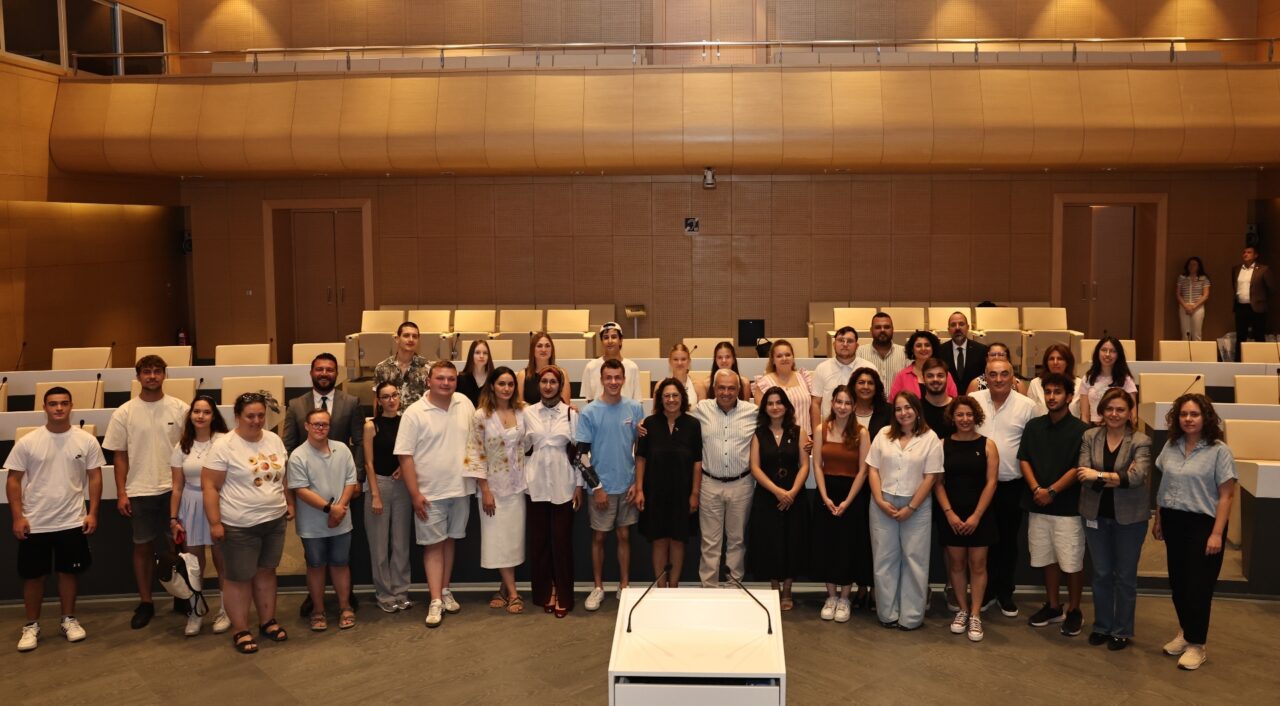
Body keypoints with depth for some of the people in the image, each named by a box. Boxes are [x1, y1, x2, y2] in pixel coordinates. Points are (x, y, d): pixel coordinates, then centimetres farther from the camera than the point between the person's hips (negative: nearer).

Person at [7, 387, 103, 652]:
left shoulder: (86, 441, -4)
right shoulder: (27, 442, -5)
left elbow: (95, 477, 1)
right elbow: (14, 480, -1)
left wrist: (92, 513, -4)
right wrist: (18, 517, -7)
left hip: (72, 521, 1)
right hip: (34, 523, 0)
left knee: (69, 571, 11)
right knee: (33, 575, 9)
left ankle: (68, 619, 27)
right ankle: (31, 626, 23)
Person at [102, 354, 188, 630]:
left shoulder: (179, 408, -1)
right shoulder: (124, 413, -1)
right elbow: (120, 455, 2)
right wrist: (121, 493, -2)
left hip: (174, 489, 0)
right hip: (140, 491, 0)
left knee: (176, 546, 8)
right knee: (143, 546, 9)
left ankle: (180, 596, 23)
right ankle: (145, 603, 20)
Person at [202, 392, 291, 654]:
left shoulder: (274, 440, 4)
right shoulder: (224, 446, -13)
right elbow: (209, 486, -13)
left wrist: (288, 504, 15)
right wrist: (215, 523, -16)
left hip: (274, 521, 5)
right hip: (240, 526, -5)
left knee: (266, 571, 16)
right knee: (239, 578, 5)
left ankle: (267, 621, 29)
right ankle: (240, 630, 17)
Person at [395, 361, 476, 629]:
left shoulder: (465, 404, 1)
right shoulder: (415, 413, -11)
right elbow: (405, 456, -11)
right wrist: (415, 494, -14)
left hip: (460, 488, 4)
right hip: (430, 493, -4)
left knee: (449, 540, 15)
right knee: (433, 544, 3)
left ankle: (445, 591, 28)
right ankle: (435, 601, 6)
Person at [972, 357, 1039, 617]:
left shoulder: (1027, 406, -4)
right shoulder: (973, 400, -2)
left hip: (1012, 485, -1)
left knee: (1008, 540, 11)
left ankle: (1005, 593, 25)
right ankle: (986, 591, 25)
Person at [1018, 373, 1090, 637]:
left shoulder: (1080, 430, -6)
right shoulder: (1033, 426, 8)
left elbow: (1078, 468, -10)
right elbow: (1024, 460, 5)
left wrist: (1052, 491, -14)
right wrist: (1036, 489, -10)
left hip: (1068, 507, -4)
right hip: (1038, 505, 5)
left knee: (1072, 562, 0)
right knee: (1047, 558, 13)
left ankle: (1074, 611, 15)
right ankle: (1052, 606, 26)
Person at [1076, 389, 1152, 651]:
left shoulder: (1141, 441, -9)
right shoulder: (1090, 437, -1)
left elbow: (1138, 475, -24)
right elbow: (1083, 474, -12)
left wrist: (1100, 476, -26)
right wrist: (1118, 477, -23)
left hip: (1129, 517, -2)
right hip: (1096, 514, 2)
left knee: (1125, 576, 11)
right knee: (1101, 573, 14)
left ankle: (1122, 630, 25)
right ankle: (1102, 626, 29)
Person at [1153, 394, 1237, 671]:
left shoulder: (1219, 451, -10)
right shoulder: (1171, 446, 6)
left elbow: (1226, 496, -12)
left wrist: (1217, 534, -16)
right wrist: (1158, 520, 13)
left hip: (1202, 524, -5)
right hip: (1174, 522, 5)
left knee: (1198, 585, 2)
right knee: (1177, 582, 11)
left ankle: (1196, 645, 15)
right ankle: (1185, 632, 29)